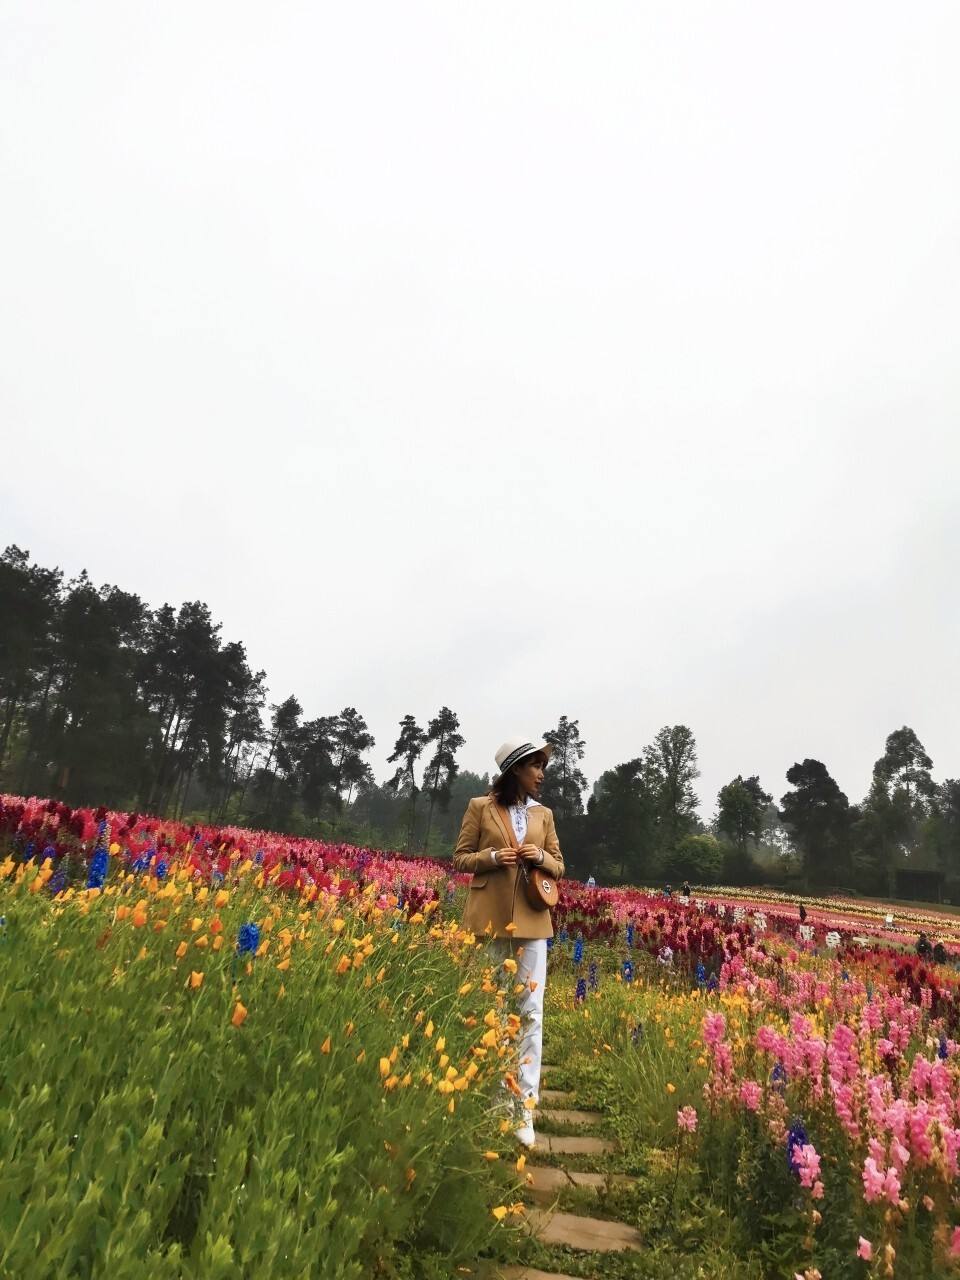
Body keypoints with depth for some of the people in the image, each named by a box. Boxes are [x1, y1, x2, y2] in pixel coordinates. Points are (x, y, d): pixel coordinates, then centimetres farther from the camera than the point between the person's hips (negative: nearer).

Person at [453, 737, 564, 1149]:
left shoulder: (543, 814, 11)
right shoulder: (480, 807, 1)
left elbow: (559, 866, 15)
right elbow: (460, 858, 3)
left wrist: (541, 858, -7)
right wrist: (492, 857, -15)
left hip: (531, 920, 2)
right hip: (490, 916, -2)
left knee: (530, 1011, 0)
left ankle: (525, 1105, 7)